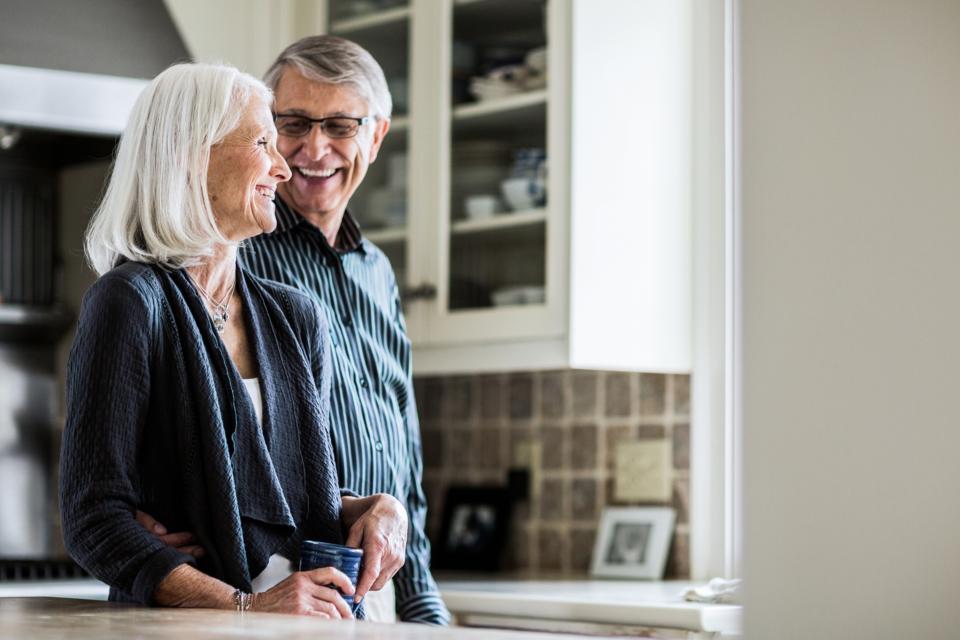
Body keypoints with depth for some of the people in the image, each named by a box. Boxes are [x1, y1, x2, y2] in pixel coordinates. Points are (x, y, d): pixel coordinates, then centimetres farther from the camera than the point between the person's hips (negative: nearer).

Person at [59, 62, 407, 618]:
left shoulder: (296, 317, 14)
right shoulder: (132, 301, -5)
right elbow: (94, 520, -10)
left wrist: (379, 508, 3)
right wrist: (246, 606, -18)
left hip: (307, 622, 6)